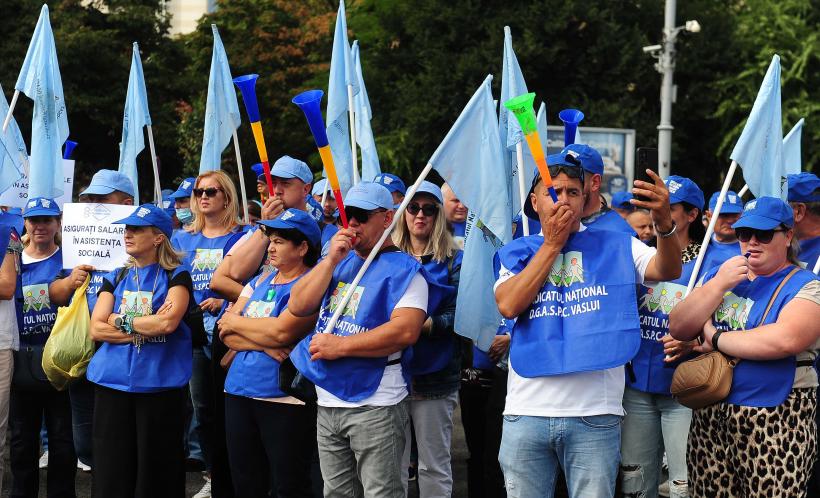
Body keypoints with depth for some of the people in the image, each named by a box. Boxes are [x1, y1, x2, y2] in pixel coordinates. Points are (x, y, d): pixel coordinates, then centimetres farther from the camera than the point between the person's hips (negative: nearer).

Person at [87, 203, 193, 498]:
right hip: (112, 382, 4)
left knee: (157, 471, 2)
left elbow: (168, 323, -16)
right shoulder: (116, 277, 12)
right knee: (111, 471, 5)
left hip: (160, 383, -4)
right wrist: (149, 327, -10)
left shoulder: (176, 275, 0)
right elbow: (97, 329, 1)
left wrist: (120, 321, -5)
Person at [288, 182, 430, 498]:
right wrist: (331, 261, -5)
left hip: (375, 405, -7)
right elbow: (298, 307, 7)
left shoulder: (403, 268, -8)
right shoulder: (339, 263, 15)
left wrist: (340, 346, -19)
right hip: (327, 402, 7)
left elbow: (406, 330, -22)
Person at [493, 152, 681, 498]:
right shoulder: (517, 252, 8)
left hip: (595, 416, -1)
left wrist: (664, 222, -31)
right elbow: (509, 306, -9)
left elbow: (667, 271, -10)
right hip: (526, 413, 1)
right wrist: (553, 243, -5)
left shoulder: (614, 246, 7)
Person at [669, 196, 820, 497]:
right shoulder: (719, 274, 15)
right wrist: (719, 284, -7)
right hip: (709, 419, 5)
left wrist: (716, 338, -10)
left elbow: (785, 340, -22)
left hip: (774, 426, -5)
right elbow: (677, 328, 5)